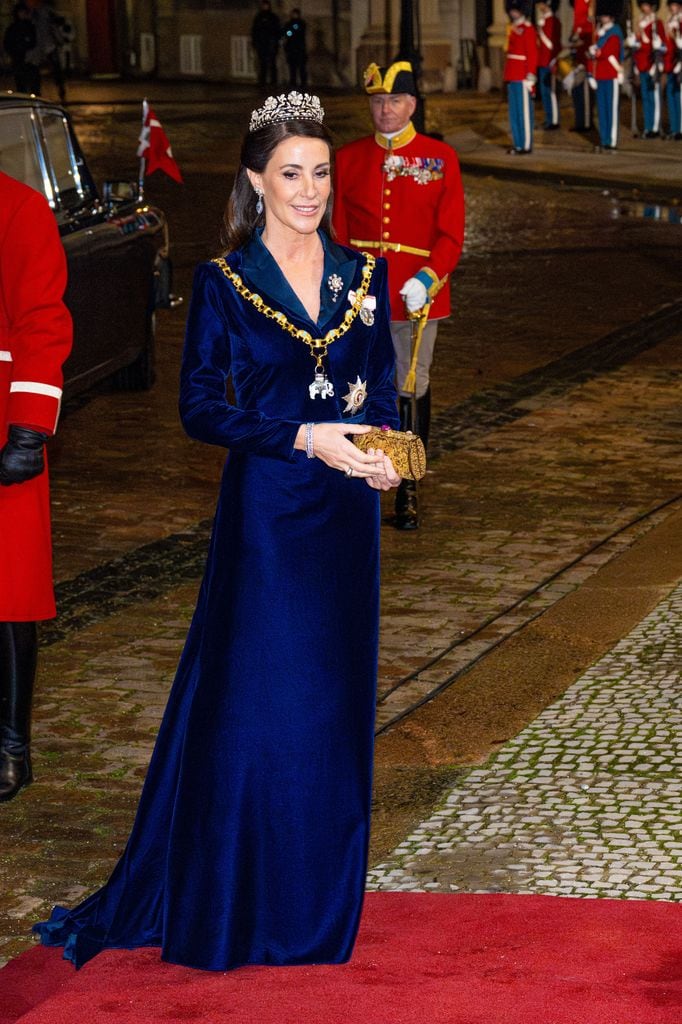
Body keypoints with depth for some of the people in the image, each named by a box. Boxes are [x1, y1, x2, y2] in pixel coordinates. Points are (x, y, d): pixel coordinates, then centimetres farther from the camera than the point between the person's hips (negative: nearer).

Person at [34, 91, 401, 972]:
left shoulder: (361, 274, 6)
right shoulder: (224, 281, -5)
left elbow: (381, 387, 12)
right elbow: (199, 408, -8)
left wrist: (382, 449, -8)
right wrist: (305, 437, -17)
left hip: (344, 515, 4)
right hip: (263, 513, -4)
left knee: (334, 701, 9)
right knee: (248, 705, -1)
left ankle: (317, 894, 23)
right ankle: (224, 905, 12)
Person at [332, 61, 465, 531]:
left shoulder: (440, 158, 0)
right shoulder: (349, 158, 5)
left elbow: (451, 233, -3)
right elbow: (340, 231, 8)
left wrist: (426, 279, -17)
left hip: (417, 294, -1)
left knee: (413, 389, 7)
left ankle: (409, 491, 17)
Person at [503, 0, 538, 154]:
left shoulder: (527, 29, -10)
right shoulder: (514, 29, 15)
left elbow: (532, 54, -14)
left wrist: (530, 76, -18)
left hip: (522, 76, -9)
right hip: (513, 77, 9)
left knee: (524, 110, -4)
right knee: (514, 111, 10)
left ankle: (526, 145, -1)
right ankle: (518, 143, 15)